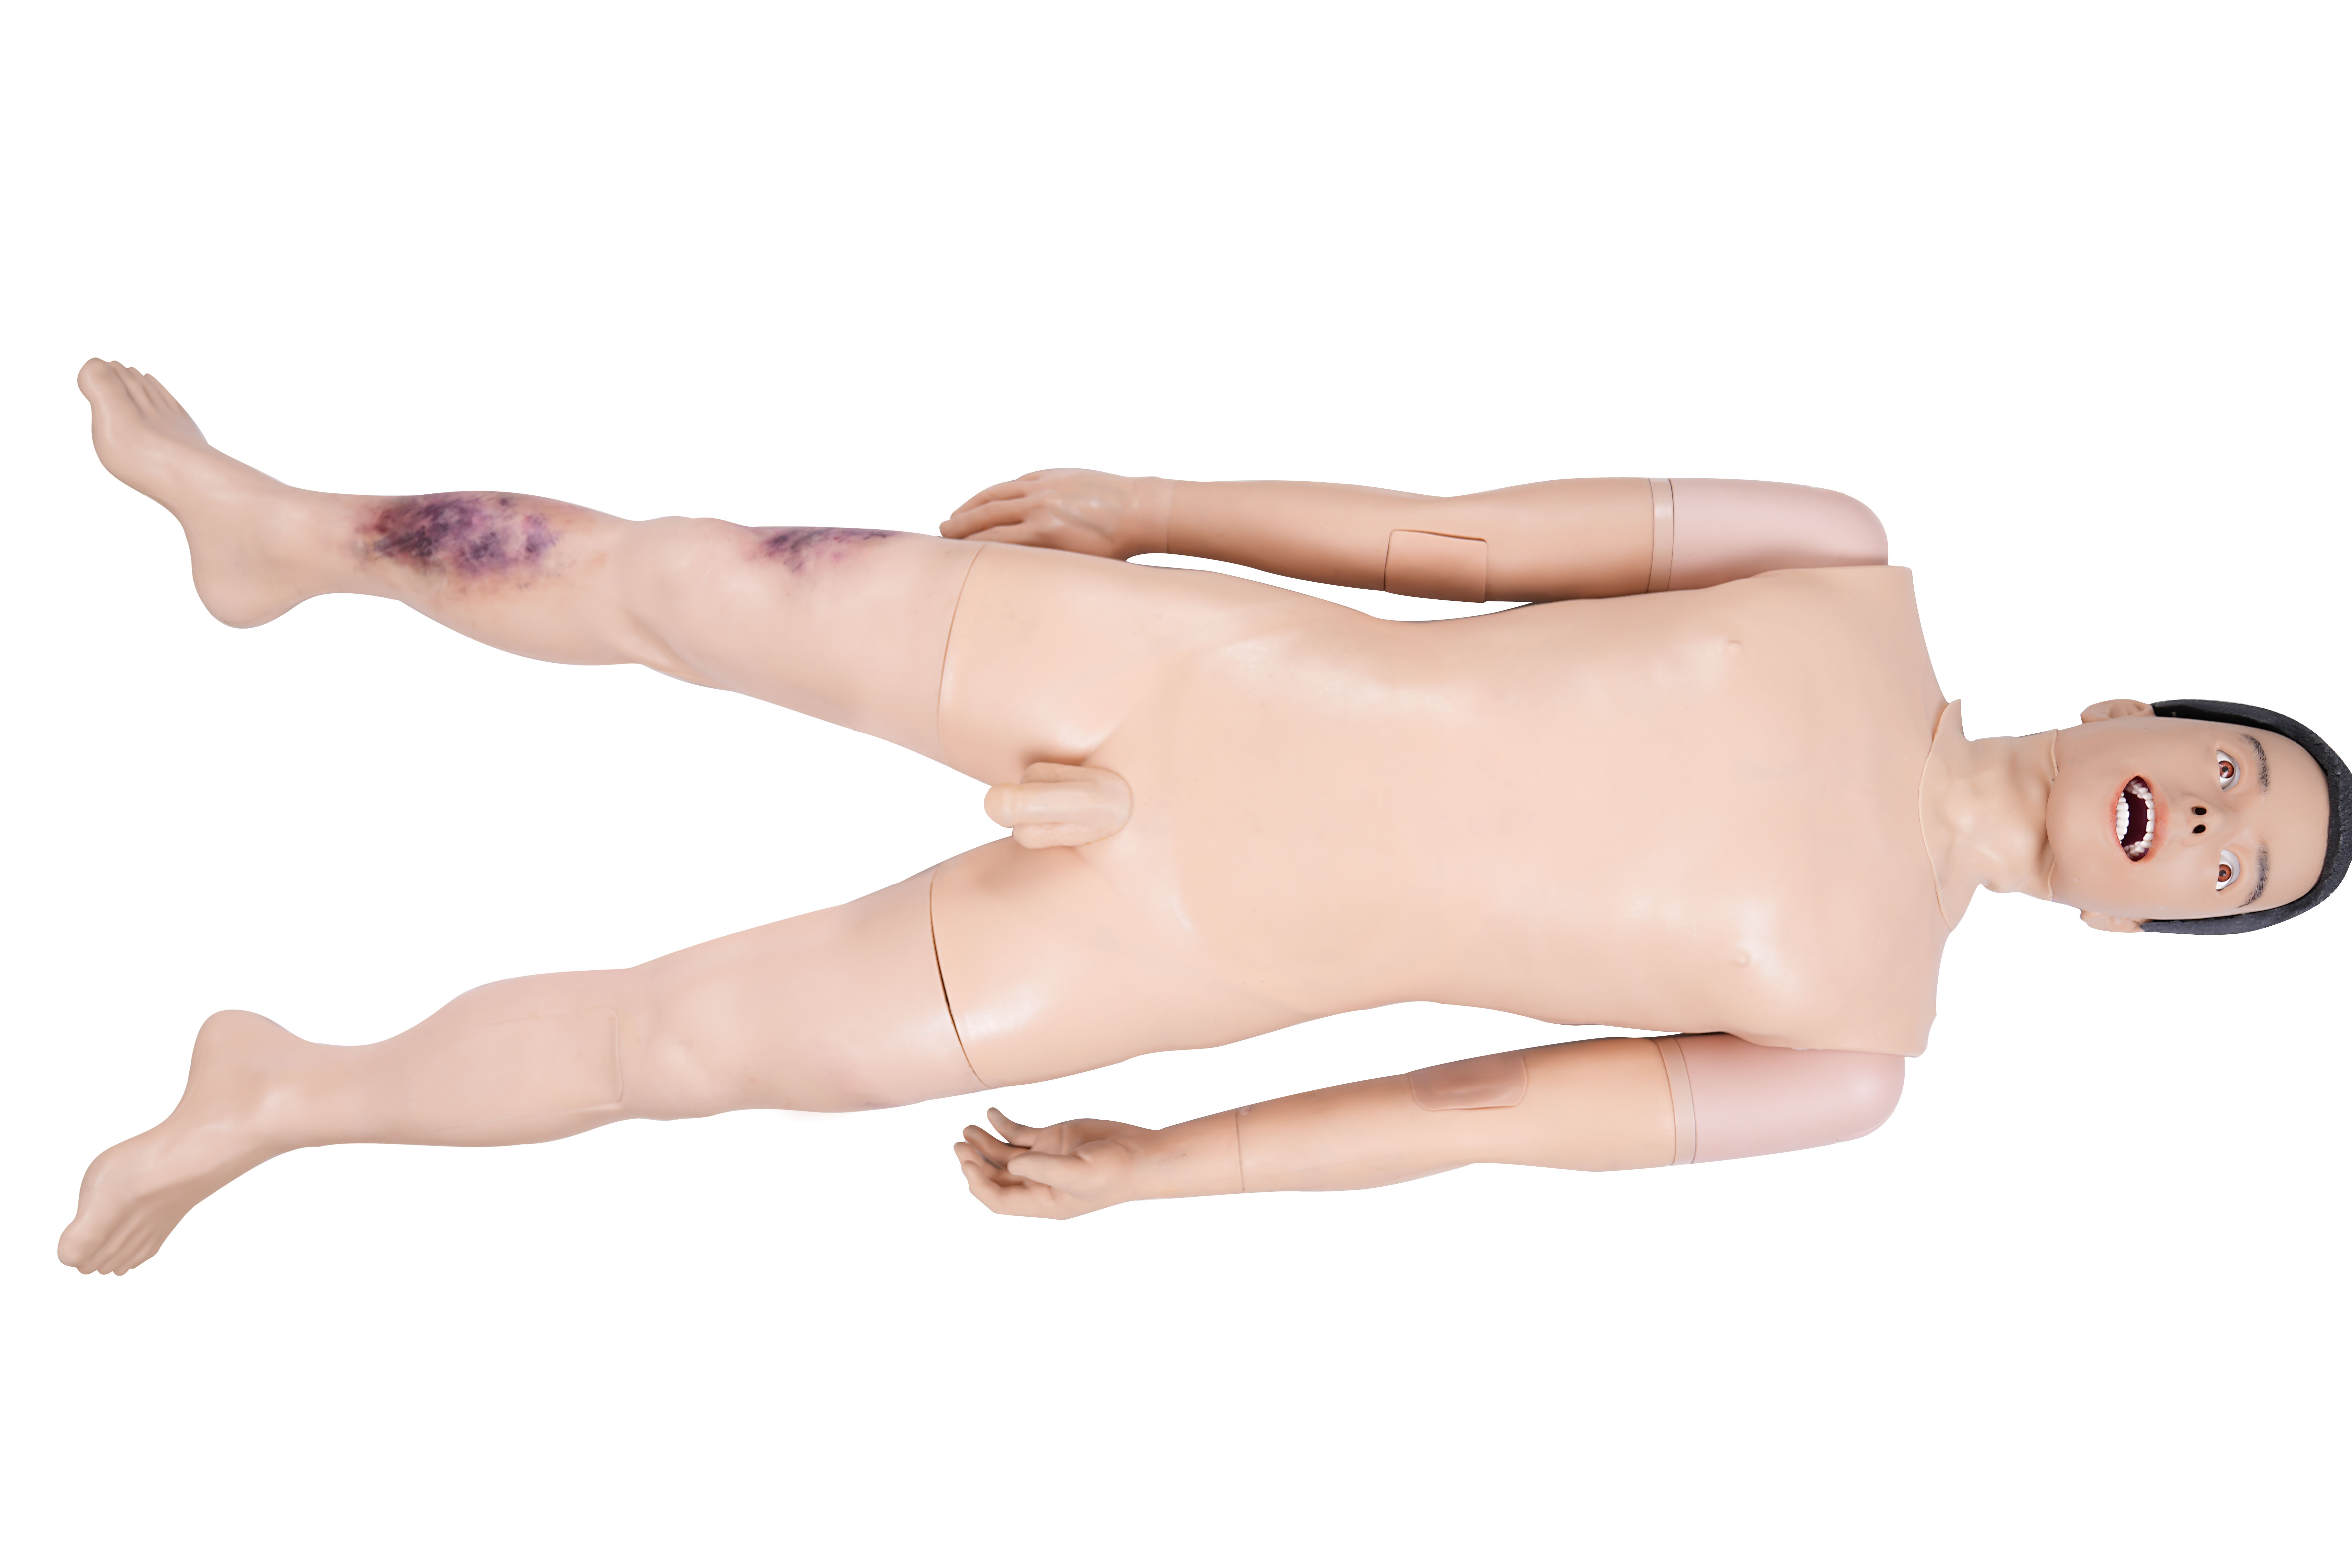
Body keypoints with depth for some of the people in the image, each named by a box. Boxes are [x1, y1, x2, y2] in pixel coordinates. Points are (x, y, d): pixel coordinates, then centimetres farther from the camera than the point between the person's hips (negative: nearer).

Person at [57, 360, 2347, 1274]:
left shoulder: (1855, 1055, 2)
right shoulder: (1856, 578, 3)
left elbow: (1482, 1109, -2)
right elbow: (1469, 534, 1)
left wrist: (1156, 1173, -2)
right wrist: (1138, 504, 0)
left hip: (1190, 942, -1)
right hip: (1182, 671, 2)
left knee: (669, 1042, -1)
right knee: (661, 579, 5)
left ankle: (284, 1092, 24)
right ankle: (287, 535, 32)